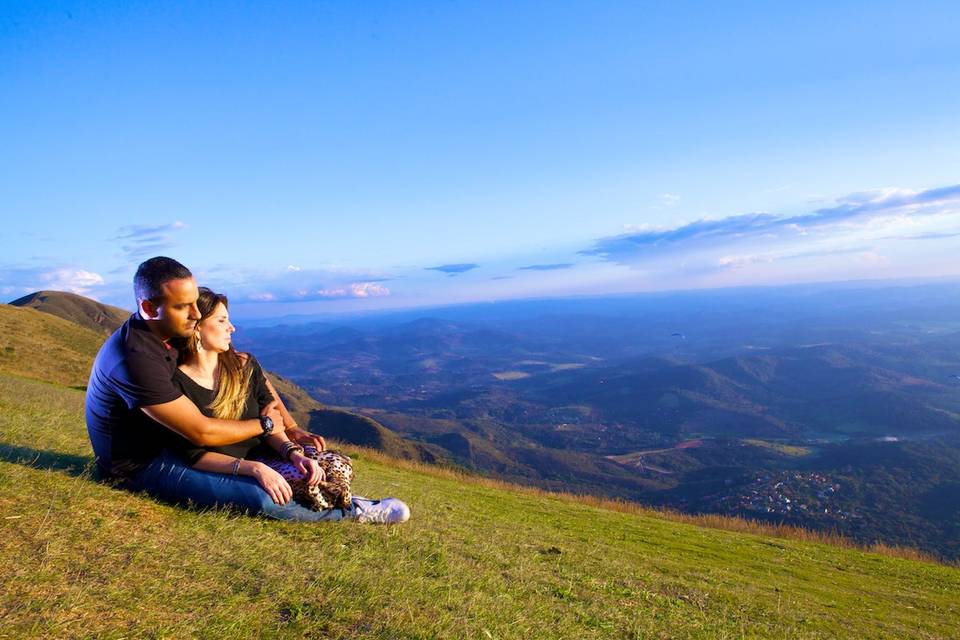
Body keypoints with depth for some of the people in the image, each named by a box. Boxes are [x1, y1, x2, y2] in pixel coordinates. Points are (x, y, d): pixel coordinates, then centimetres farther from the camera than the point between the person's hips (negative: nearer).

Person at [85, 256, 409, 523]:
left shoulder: (170, 332, -3)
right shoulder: (137, 359, -32)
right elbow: (201, 432, -29)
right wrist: (265, 424, -14)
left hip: (164, 443, 9)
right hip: (140, 468, -9)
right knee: (263, 494, -19)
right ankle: (355, 512, -6)